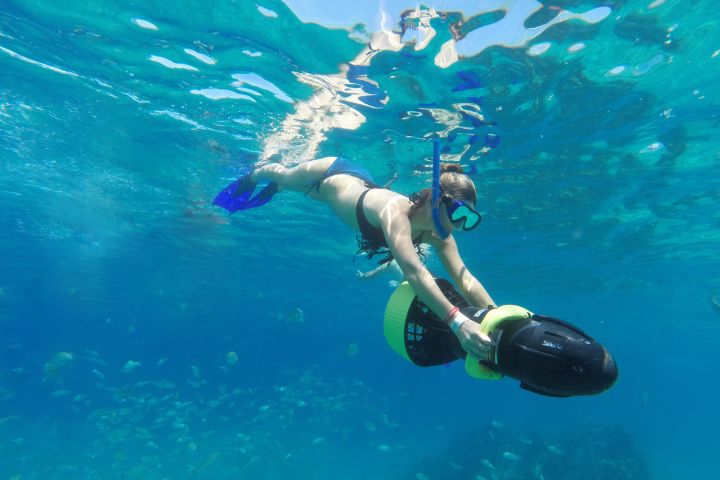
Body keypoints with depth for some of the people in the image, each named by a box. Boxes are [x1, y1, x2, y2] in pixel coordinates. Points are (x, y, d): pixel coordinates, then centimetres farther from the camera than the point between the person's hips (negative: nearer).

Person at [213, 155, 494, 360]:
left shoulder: (437, 235, -30)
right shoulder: (396, 211, -49)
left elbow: (464, 277, -36)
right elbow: (414, 270, -64)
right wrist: (456, 321, -71)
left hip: (359, 183, 4)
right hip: (330, 176, -4)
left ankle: (269, 191, 67)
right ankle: (251, 177, 62)